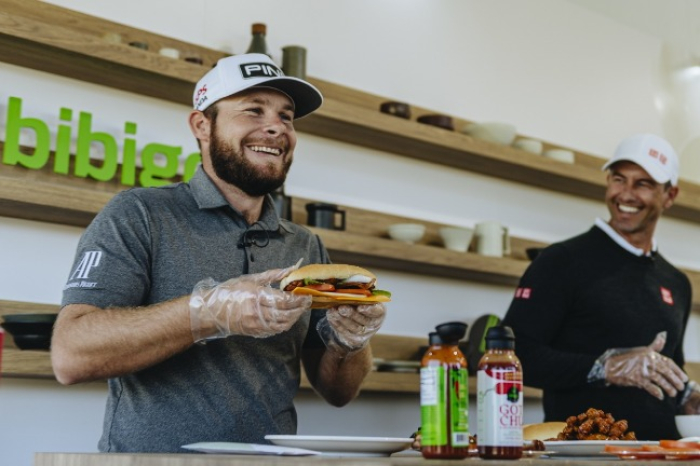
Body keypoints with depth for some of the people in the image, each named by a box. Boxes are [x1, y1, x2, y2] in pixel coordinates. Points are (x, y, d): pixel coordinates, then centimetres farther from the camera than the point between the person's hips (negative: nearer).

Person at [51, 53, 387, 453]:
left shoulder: (308, 249, 10)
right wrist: (210, 312, -22)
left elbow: (337, 391, 13)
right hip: (153, 453, -2)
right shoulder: (140, 216, -3)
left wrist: (350, 340, -7)